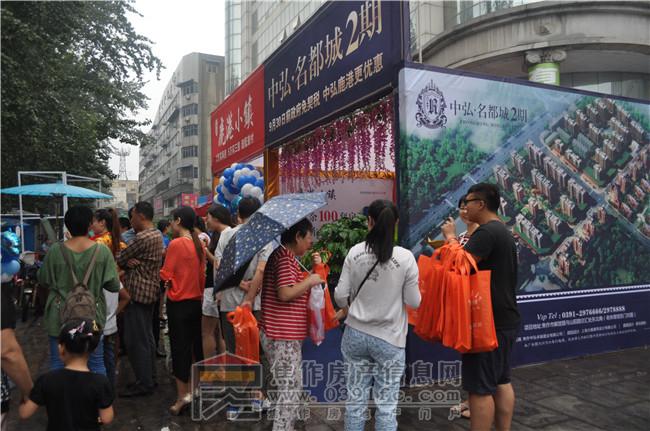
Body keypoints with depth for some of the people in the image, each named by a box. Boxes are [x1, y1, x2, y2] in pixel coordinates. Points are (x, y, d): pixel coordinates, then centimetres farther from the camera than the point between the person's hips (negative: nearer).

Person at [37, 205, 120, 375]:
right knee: (96, 364, 13)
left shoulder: (55, 250, -11)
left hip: (61, 318, 1)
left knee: (58, 364, 15)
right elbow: (114, 285, -10)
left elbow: (43, 280, 3)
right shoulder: (103, 251, -13)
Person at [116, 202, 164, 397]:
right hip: (150, 290, 10)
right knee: (147, 337, 16)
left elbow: (119, 259, -13)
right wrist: (129, 262, -12)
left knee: (136, 340, -2)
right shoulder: (157, 235, 12)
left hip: (138, 292, -10)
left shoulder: (142, 238, -19)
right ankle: (150, 377, 26)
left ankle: (143, 384, 4)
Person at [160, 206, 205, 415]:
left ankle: (183, 395, 8)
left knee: (180, 347, 2)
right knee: (196, 345, 17)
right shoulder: (198, 244, 2)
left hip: (178, 303, -6)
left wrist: (160, 270, 7)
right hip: (196, 300, 6)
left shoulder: (176, 244, -16)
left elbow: (166, 275, -10)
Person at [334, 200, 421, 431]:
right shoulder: (405, 257, -13)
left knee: (355, 400, 15)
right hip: (389, 339, -2)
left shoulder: (355, 252, -7)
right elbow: (414, 302, -6)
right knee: (386, 405, 10)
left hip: (355, 334, 2)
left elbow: (340, 296, -3)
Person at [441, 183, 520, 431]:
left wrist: (450, 237, -11)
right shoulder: (503, 232, 13)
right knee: (501, 382, 18)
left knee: (480, 388, -2)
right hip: (506, 320, 10)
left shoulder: (486, 232, -19)